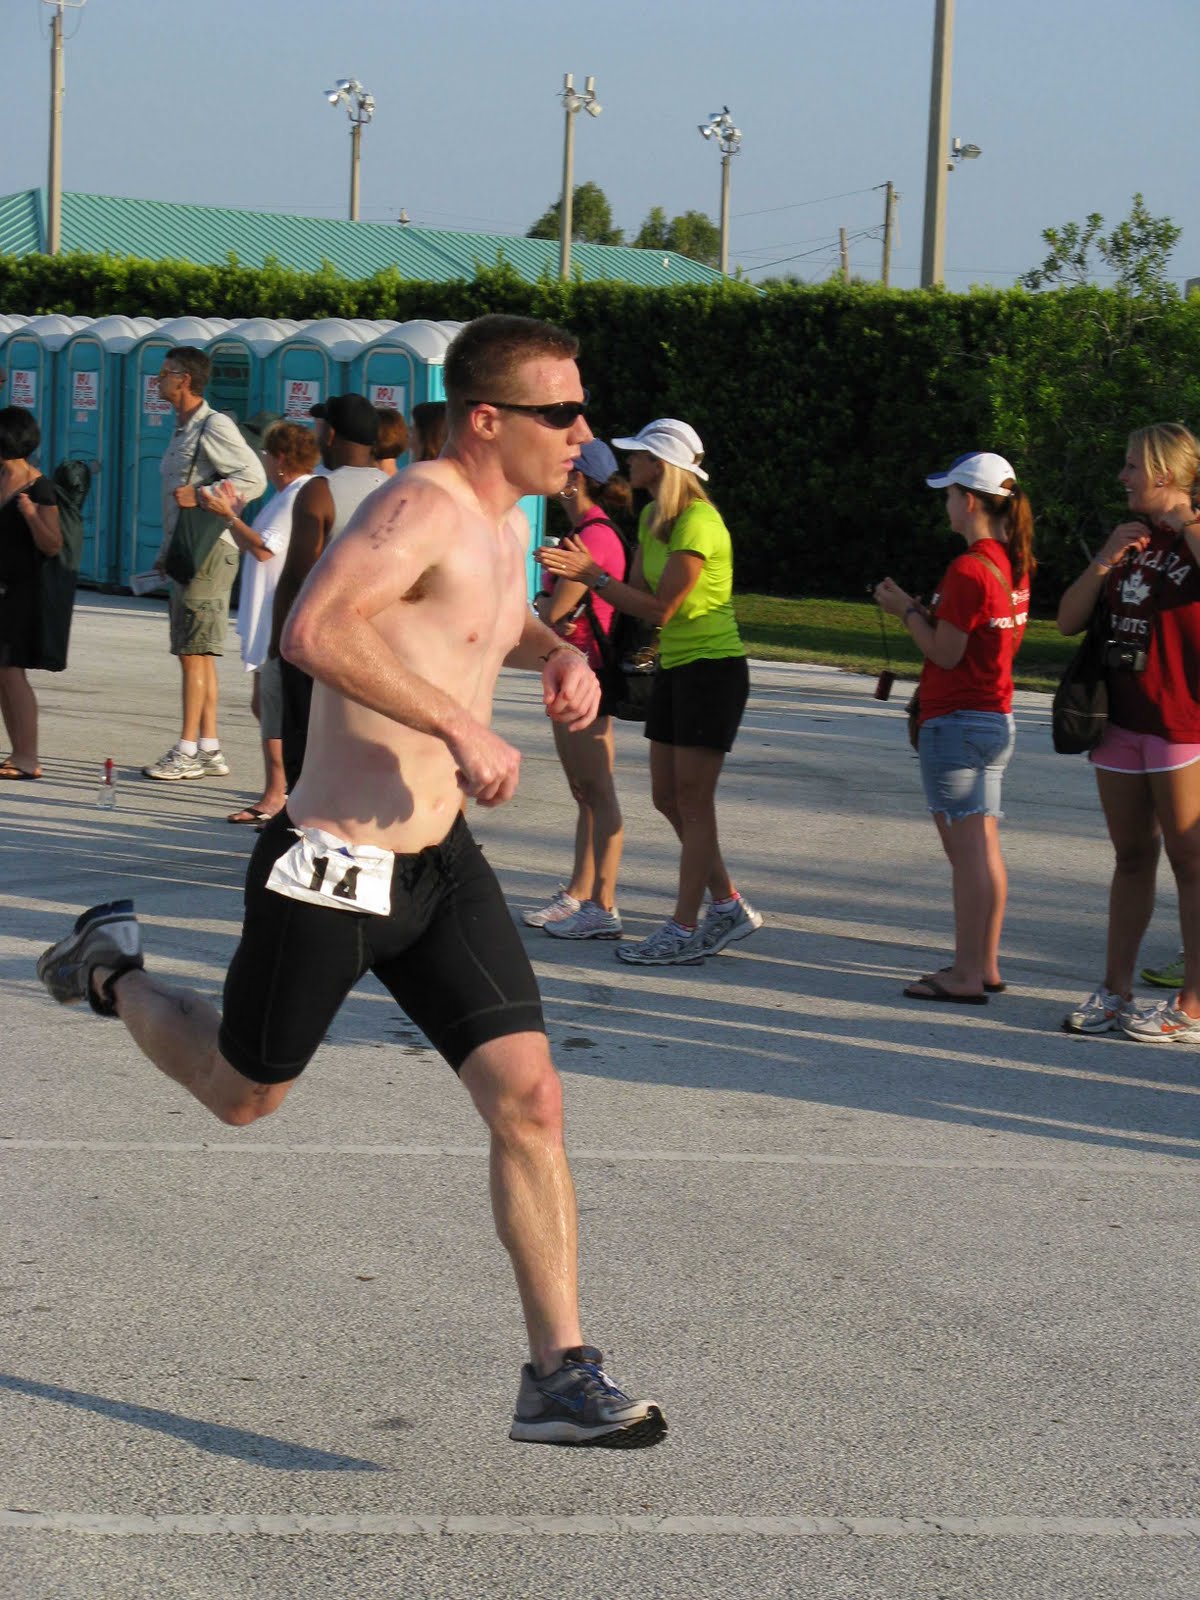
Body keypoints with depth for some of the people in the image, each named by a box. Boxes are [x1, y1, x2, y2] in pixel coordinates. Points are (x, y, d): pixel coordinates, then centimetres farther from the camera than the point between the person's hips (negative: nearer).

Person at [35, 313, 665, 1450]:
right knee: (243, 1097, 15)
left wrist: (556, 654, 12)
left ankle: (559, 1377, -1)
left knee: (530, 1101, -6)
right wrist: (462, 728, -34)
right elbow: (314, 631, -37)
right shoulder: (422, 507, -20)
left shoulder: (503, 521, 10)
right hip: (331, 872, -7)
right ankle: (114, 971, 43)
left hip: (441, 864, 8)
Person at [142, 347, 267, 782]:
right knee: (197, 653, 9)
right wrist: (166, 554, 23)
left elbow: (254, 478, -18)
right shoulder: (183, 429, 19)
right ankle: (208, 750, 12)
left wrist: (202, 496, -26)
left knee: (194, 652, -9)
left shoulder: (215, 426, -10)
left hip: (208, 549, -10)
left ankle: (187, 752, -7)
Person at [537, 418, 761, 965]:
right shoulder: (653, 519, 11)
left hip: (713, 669, -9)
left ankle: (685, 930, 1)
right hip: (675, 668, 9)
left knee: (692, 801, -5)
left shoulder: (698, 522, -18)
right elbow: (636, 593, 8)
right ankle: (729, 907, 20)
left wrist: (591, 574, -19)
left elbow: (661, 608, -21)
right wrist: (576, 576, -4)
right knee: (668, 798, 10)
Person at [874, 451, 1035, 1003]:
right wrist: (924, 612, 14)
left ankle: (965, 974, -4)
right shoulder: (1013, 565, 10)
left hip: (956, 723, -9)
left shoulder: (967, 569, -18)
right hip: (997, 718, 9)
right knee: (984, 848, 12)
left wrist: (906, 610, -3)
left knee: (966, 848, -6)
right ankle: (986, 966, 18)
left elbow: (945, 653, -16)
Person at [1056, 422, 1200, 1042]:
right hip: (1121, 722, 7)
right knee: (1131, 858, 12)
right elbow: (1069, 620, 12)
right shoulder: (1130, 537, 16)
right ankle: (1115, 991, 17)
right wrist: (1105, 561, -3)